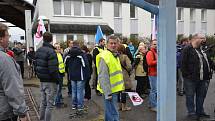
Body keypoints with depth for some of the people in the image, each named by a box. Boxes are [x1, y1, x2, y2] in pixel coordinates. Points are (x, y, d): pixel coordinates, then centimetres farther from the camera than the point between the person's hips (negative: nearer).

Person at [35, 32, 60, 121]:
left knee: (43, 103, 18)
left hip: (42, 80, 8)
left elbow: (36, 65, 14)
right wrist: (58, 79, -11)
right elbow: (53, 69, -23)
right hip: (50, 81, -8)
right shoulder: (51, 51, -18)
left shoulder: (38, 50, 9)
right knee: (49, 104, 1)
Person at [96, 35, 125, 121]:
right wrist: (107, 93, -23)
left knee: (109, 113, 22)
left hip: (114, 89, 10)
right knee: (113, 114, -4)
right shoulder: (104, 57, -18)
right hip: (109, 91, -10)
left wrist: (120, 87, 23)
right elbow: (103, 77, -22)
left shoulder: (115, 55, 13)